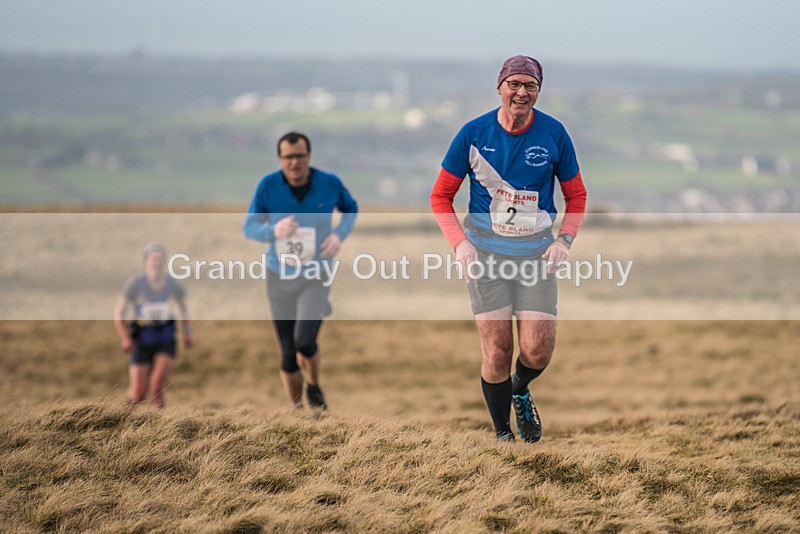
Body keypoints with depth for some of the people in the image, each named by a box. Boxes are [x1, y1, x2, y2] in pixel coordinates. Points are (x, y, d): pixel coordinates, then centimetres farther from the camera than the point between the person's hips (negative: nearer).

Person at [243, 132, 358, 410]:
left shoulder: (330, 184, -6)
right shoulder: (268, 186, -8)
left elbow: (351, 209, 13)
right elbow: (249, 228, -1)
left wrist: (339, 235, -6)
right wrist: (274, 231, -22)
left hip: (315, 276, -1)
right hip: (279, 277, 1)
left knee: (304, 341, -21)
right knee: (288, 353, 5)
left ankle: (313, 387, 11)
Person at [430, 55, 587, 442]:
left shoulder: (553, 134, -2)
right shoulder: (474, 133, -5)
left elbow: (576, 194, 11)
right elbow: (441, 195, 4)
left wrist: (564, 241, -5)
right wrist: (460, 244, -10)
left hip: (536, 252, 1)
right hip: (485, 251, -1)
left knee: (538, 352, -8)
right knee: (496, 352, -8)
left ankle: (519, 393, 28)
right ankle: (502, 434, 12)